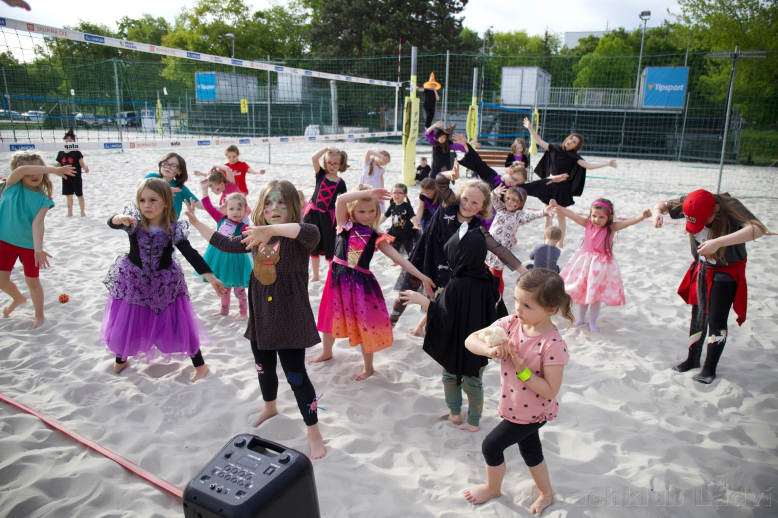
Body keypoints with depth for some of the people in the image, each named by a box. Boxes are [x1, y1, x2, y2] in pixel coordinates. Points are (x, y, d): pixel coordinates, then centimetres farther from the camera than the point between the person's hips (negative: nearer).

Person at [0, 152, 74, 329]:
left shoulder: (43, 199, -13)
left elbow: (38, 223, -25)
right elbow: (21, 170, -33)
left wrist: (38, 249, -40)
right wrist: (54, 170, -37)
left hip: (30, 244, -2)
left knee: (32, 282, 8)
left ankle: (39, 316, 29)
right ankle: (18, 299, 45)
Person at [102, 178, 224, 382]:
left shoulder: (174, 229, -18)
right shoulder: (134, 220, -14)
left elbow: (190, 254, -23)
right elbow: (111, 222, -29)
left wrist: (211, 277, -31)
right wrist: (121, 218, -54)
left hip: (165, 284, -1)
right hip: (132, 282, 2)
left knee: (179, 324, 6)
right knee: (124, 324, 17)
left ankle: (200, 365, 20)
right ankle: (120, 359, 45)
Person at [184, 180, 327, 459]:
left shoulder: (297, 236, -16)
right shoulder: (255, 236, 4)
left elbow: (311, 232, -40)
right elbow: (226, 244, 17)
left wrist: (272, 229, -51)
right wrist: (196, 222, 20)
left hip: (290, 318, -7)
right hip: (260, 318, 7)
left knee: (295, 375, -3)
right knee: (264, 368, 23)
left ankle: (314, 432, 14)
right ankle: (270, 408, 52)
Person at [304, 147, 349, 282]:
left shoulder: (340, 183, -2)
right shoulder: (321, 174, 1)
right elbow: (314, 158, -14)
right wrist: (327, 148, -19)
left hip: (328, 216, -2)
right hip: (313, 214, 2)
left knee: (330, 248, 1)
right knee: (313, 247, 12)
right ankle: (315, 275, 27)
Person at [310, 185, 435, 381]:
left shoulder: (376, 237, -4)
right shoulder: (345, 224, -3)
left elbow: (398, 257, -9)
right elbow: (341, 199, -21)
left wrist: (422, 276, -16)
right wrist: (367, 192, -27)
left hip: (361, 283, -1)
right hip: (338, 278, 2)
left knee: (365, 323, 4)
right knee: (331, 315, 19)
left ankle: (368, 367, 24)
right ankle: (327, 352, 46)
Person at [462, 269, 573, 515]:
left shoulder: (553, 344, -32)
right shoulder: (511, 323, -15)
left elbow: (550, 391, -28)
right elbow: (471, 340, -15)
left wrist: (522, 370, -35)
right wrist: (490, 349, -34)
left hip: (532, 412, -6)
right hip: (515, 406, 6)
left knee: (491, 446, 6)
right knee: (530, 449, 26)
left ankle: (493, 488, 38)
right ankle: (546, 494, 52)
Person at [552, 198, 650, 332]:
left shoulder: (612, 228, -12)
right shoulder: (587, 224, -5)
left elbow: (630, 221, -24)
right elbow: (571, 214, -6)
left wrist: (642, 216, -41)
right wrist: (557, 207, -13)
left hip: (601, 265, -2)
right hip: (585, 262, 3)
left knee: (596, 294, 7)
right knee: (582, 291, 14)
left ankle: (592, 322, 25)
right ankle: (581, 318, 34)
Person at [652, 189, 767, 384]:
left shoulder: (731, 209, -33)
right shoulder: (689, 204, -20)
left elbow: (759, 229, -49)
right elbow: (662, 205, -6)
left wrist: (718, 242, -58)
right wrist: (657, 212, -32)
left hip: (727, 271, -5)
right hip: (702, 268, 5)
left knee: (716, 320, -5)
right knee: (698, 315, 15)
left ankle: (710, 368, 12)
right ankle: (693, 359, 32)